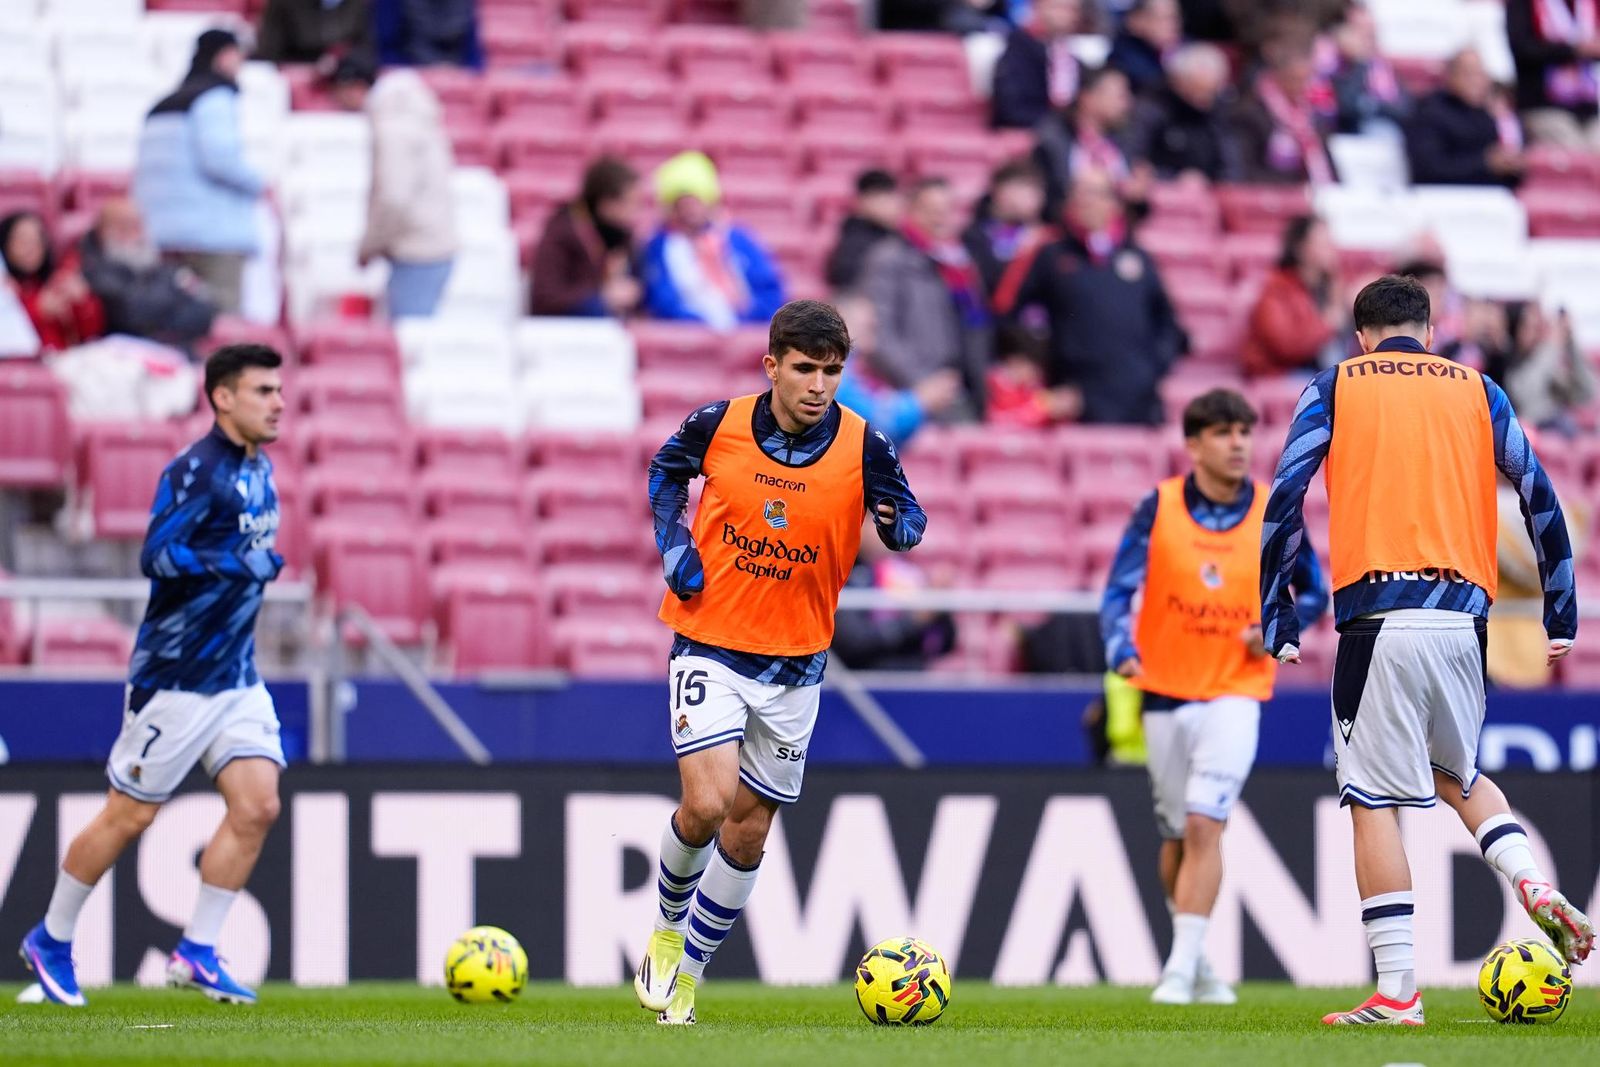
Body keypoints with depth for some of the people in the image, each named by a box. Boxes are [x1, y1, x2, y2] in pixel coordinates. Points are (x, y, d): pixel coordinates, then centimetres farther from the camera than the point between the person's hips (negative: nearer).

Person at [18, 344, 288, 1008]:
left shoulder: (257, 469, 9)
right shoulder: (196, 471, -18)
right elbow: (157, 556, -26)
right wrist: (242, 565, -26)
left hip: (236, 676, 8)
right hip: (176, 678, -8)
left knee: (257, 806, -5)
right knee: (129, 816, 1)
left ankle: (197, 953, 3)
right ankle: (51, 942, 18)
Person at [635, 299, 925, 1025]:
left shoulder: (863, 447, -10)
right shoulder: (719, 426, -9)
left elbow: (906, 524, -1)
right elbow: (666, 471, 12)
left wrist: (899, 523, -25)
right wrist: (674, 548, -3)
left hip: (795, 663, 2)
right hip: (709, 644, -2)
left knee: (748, 828, 7)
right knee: (707, 802, -17)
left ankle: (687, 974, 24)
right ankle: (666, 927, 12)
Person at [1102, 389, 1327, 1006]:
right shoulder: (1159, 508, -4)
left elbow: (1315, 593, 10)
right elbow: (1119, 591, -6)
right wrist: (1123, 650, -25)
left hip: (1235, 693, -2)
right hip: (1166, 693, 2)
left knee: (1203, 826, -17)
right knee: (1177, 836, 11)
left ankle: (1182, 971, -16)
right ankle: (1197, 962, 31)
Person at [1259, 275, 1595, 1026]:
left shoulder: (1334, 388, 10)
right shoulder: (1477, 392, 15)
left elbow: (1284, 500, 1)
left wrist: (1276, 623, 4)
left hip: (1377, 618, -3)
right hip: (1462, 617, 3)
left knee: (1374, 802, -1)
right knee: (1457, 775, 24)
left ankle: (1396, 992, -6)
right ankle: (1534, 888, -1)